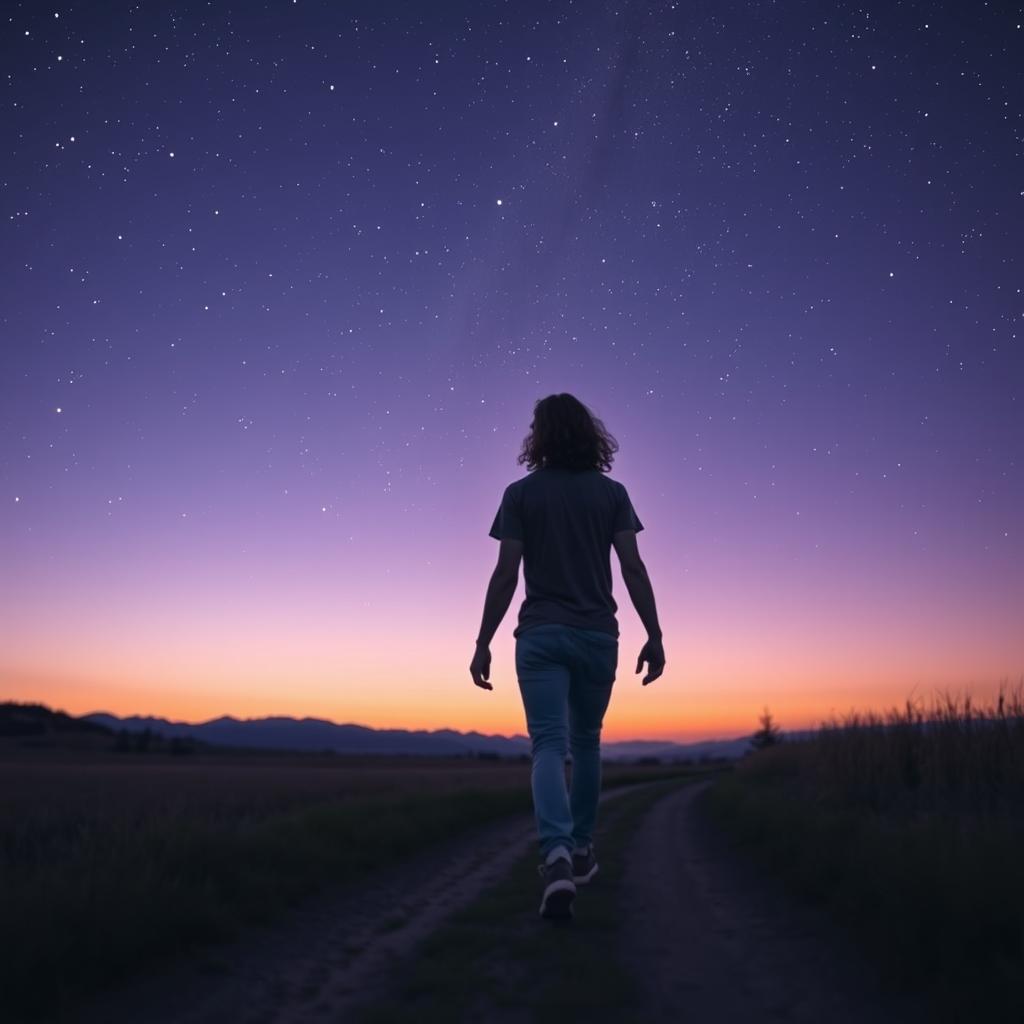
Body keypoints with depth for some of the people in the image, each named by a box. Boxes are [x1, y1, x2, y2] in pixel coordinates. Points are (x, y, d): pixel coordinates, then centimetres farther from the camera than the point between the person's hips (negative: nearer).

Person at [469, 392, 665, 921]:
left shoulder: (521, 493, 0)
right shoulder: (612, 492, 4)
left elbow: (506, 574, -5)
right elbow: (633, 567, -3)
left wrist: (483, 643, -2)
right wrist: (654, 635, 1)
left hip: (540, 634, -2)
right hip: (597, 635, 2)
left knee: (548, 745, -5)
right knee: (585, 743, 18)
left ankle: (556, 854, -24)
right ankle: (581, 848, 28)